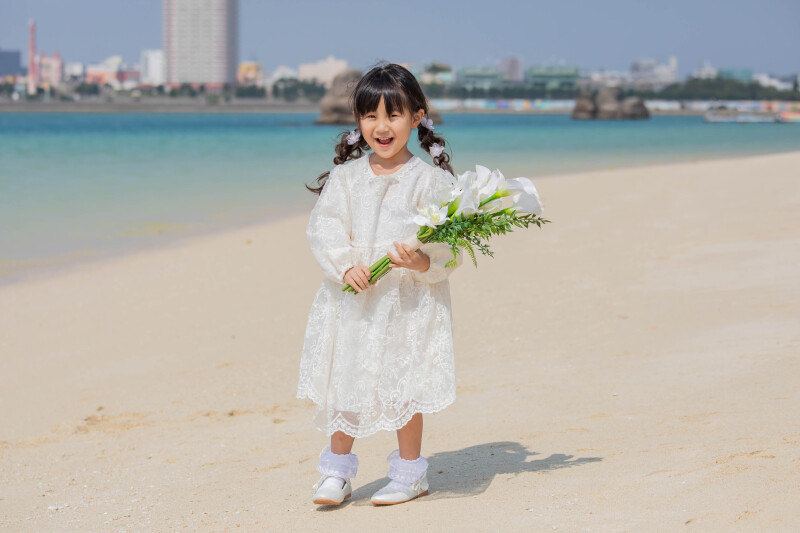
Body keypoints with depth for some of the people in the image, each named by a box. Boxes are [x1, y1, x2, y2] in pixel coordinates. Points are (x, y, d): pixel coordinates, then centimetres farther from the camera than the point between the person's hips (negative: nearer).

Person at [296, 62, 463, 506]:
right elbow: (324, 228, -3)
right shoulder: (345, 177, 4)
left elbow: (448, 245, -6)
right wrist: (345, 267, -19)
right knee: (344, 382, 7)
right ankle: (337, 472, 21)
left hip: (410, 300, -2)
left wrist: (423, 262, -26)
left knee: (403, 386, 3)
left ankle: (409, 472, 20)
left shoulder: (430, 180, -2)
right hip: (352, 300, 2)